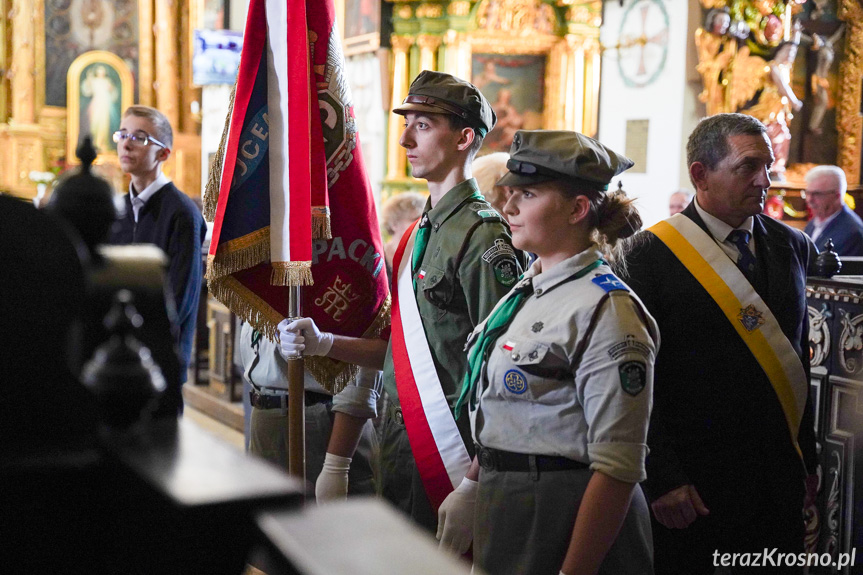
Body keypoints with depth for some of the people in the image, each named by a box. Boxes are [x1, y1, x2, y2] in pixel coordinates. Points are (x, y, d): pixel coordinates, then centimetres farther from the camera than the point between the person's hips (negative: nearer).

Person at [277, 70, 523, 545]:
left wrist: (474, 487, -23)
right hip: (399, 443, 9)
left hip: (451, 451, -9)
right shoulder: (417, 234, 13)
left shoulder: (483, 236, -15)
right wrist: (324, 343, 4)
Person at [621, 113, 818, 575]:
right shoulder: (652, 253, -8)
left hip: (779, 480, 5)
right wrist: (663, 478, -14)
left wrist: (806, 459, 12)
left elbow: (799, 357, 13)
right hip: (690, 482, -4)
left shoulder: (792, 246, 8)